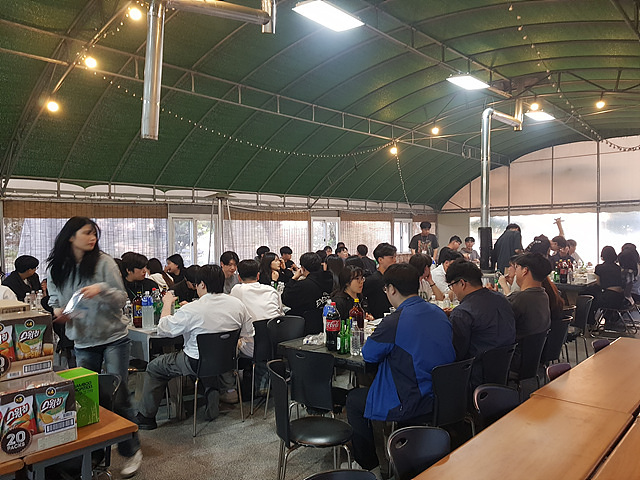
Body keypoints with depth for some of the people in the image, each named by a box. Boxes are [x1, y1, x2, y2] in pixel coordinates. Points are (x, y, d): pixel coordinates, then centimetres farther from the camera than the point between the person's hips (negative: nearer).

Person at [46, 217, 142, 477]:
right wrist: (57, 311, -7)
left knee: (117, 397, 0)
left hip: (113, 339, -3)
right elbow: (54, 300, 15)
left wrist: (102, 289, -27)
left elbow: (122, 299, -9)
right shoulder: (56, 269, 1)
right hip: (82, 343, 4)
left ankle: (131, 451, 17)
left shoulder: (103, 261, -8)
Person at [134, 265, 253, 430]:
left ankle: (145, 418, 23)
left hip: (198, 364, -4)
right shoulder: (238, 304, -7)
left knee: (154, 367, 17)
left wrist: (167, 303, 3)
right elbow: (248, 334, 2)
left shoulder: (192, 310, -21)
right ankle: (213, 390, 18)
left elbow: (163, 330, -10)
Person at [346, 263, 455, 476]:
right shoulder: (439, 313, 2)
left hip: (411, 406, -8)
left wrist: (378, 335, 9)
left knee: (354, 399, 14)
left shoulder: (394, 322, -23)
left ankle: (368, 462, 31)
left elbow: (368, 355, -9)